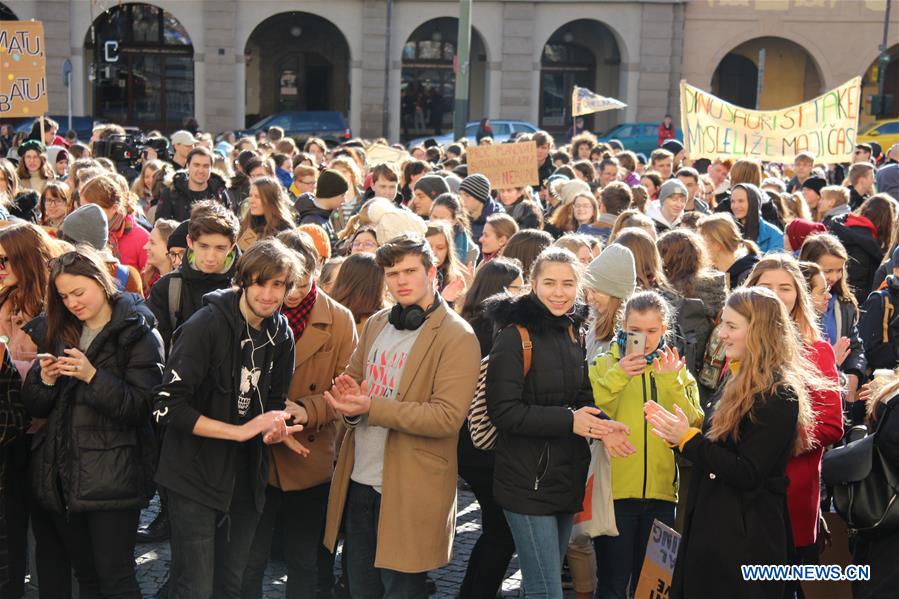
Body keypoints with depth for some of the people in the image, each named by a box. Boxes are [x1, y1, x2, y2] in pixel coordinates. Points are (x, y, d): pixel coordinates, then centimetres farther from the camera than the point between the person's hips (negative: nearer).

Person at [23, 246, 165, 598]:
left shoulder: (138, 334, -5)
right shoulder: (54, 332, 12)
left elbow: (140, 406, -13)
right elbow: (34, 407, 12)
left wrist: (92, 376, -22)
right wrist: (45, 380, -8)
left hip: (112, 477, -5)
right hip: (60, 473, 5)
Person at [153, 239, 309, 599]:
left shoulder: (281, 336, 3)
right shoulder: (206, 326, -17)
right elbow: (167, 407, -21)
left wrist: (275, 428, -10)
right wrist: (241, 431, -25)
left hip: (246, 477, 6)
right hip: (196, 475, -6)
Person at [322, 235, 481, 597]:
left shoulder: (457, 337, -12)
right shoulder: (375, 325, 10)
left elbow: (448, 416, -19)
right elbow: (351, 380, 15)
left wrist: (371, 408, -23)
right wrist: (349, 402, -10)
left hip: (409, 491, -6)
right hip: (359, 482, 6)